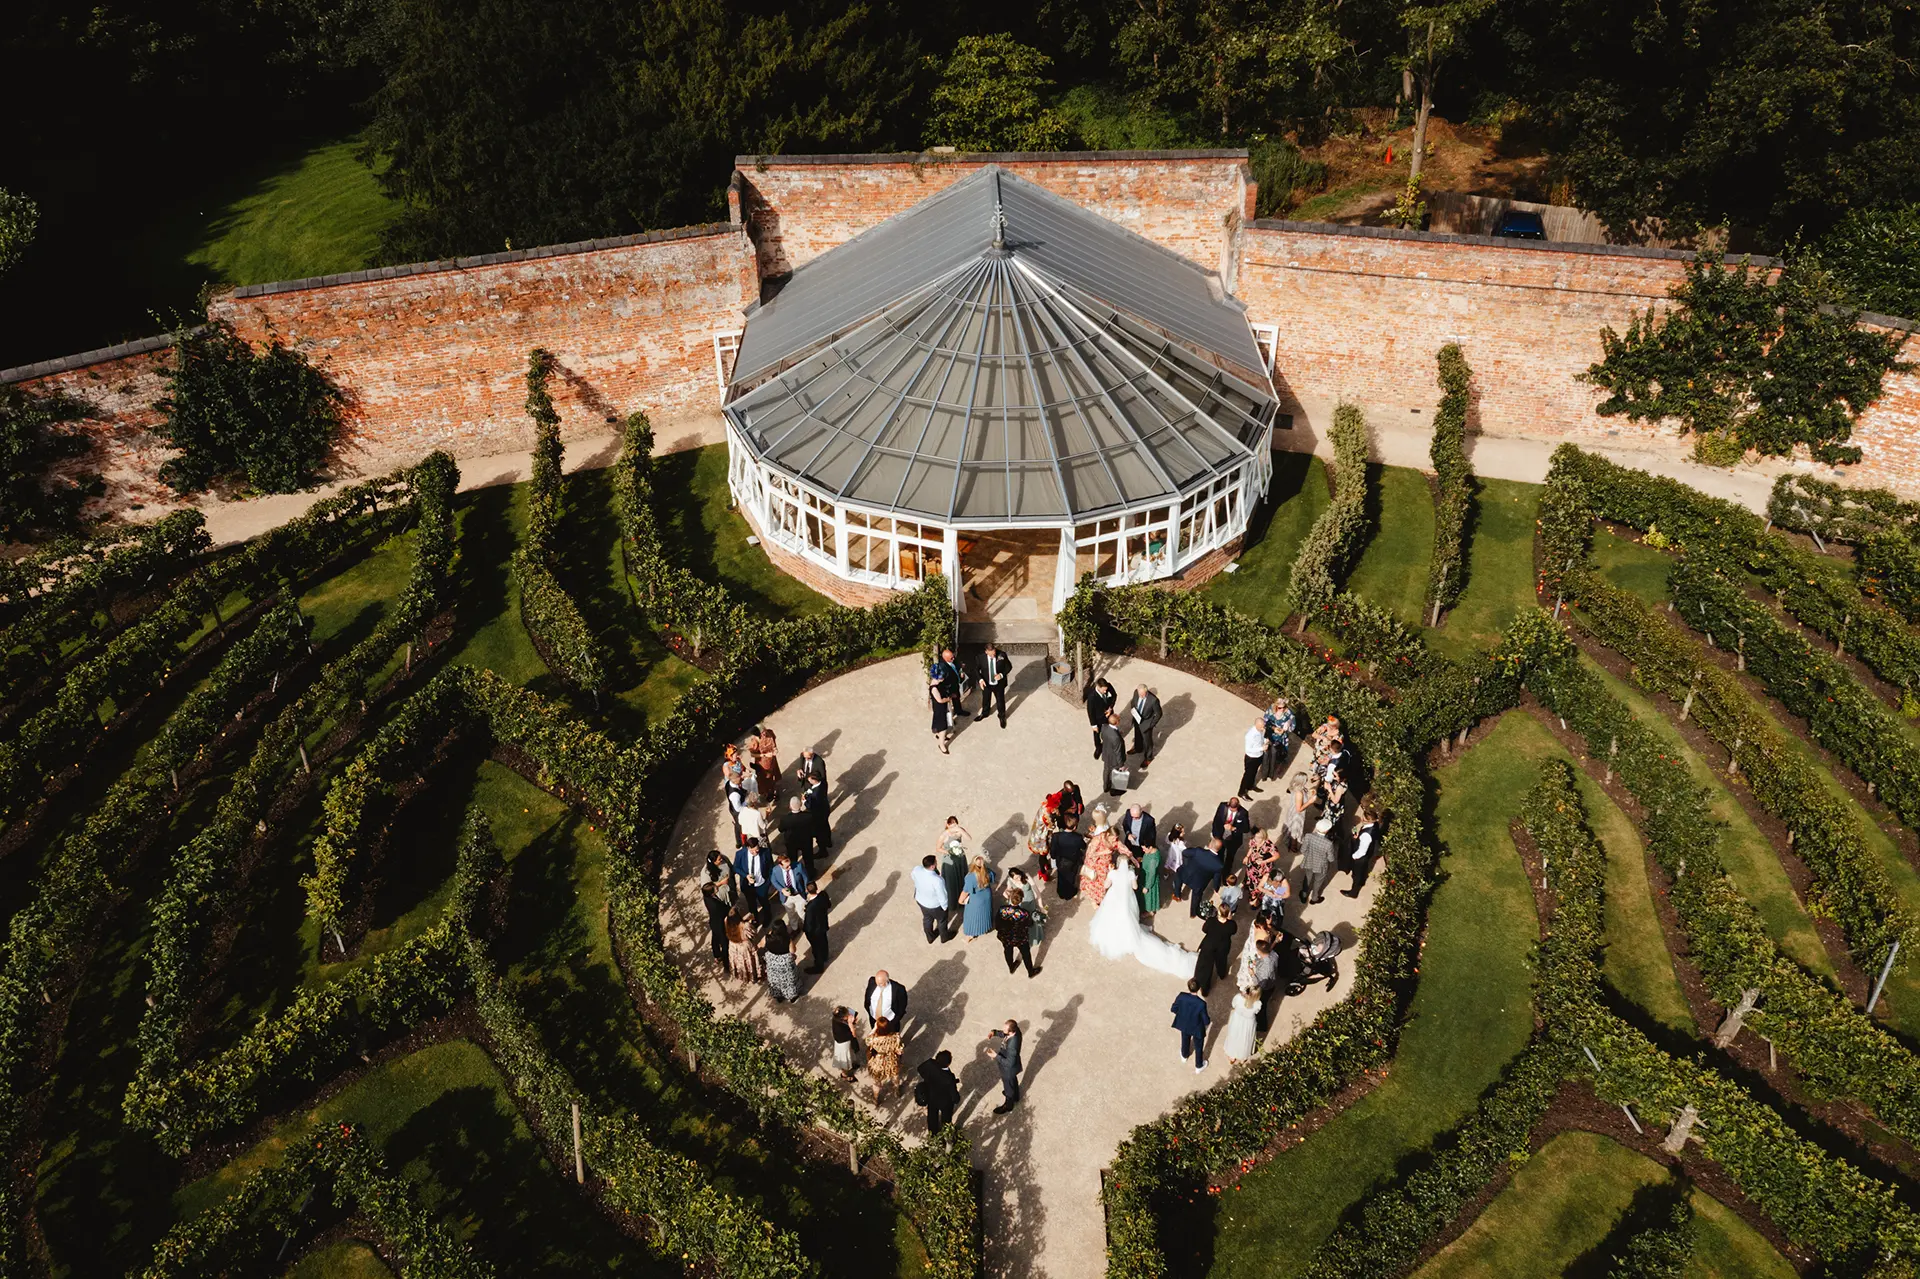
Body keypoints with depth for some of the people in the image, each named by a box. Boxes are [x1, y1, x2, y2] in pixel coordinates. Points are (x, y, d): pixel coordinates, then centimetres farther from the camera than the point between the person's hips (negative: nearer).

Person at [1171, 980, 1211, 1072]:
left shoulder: (1181, 996, -30)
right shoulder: (1201, 1004, -38)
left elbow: (1174, 1009, -13)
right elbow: (1206, 1021, -23)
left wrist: (1176, 1001, 7)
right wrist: (1209, 1017, -1)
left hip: (1184, 1025, 3)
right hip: (1197, 1028, -3)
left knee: (1185, 1040, 35)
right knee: (1199, 1047, 26)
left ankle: (1184, 1056, 64)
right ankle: (1199, 1067, 50)